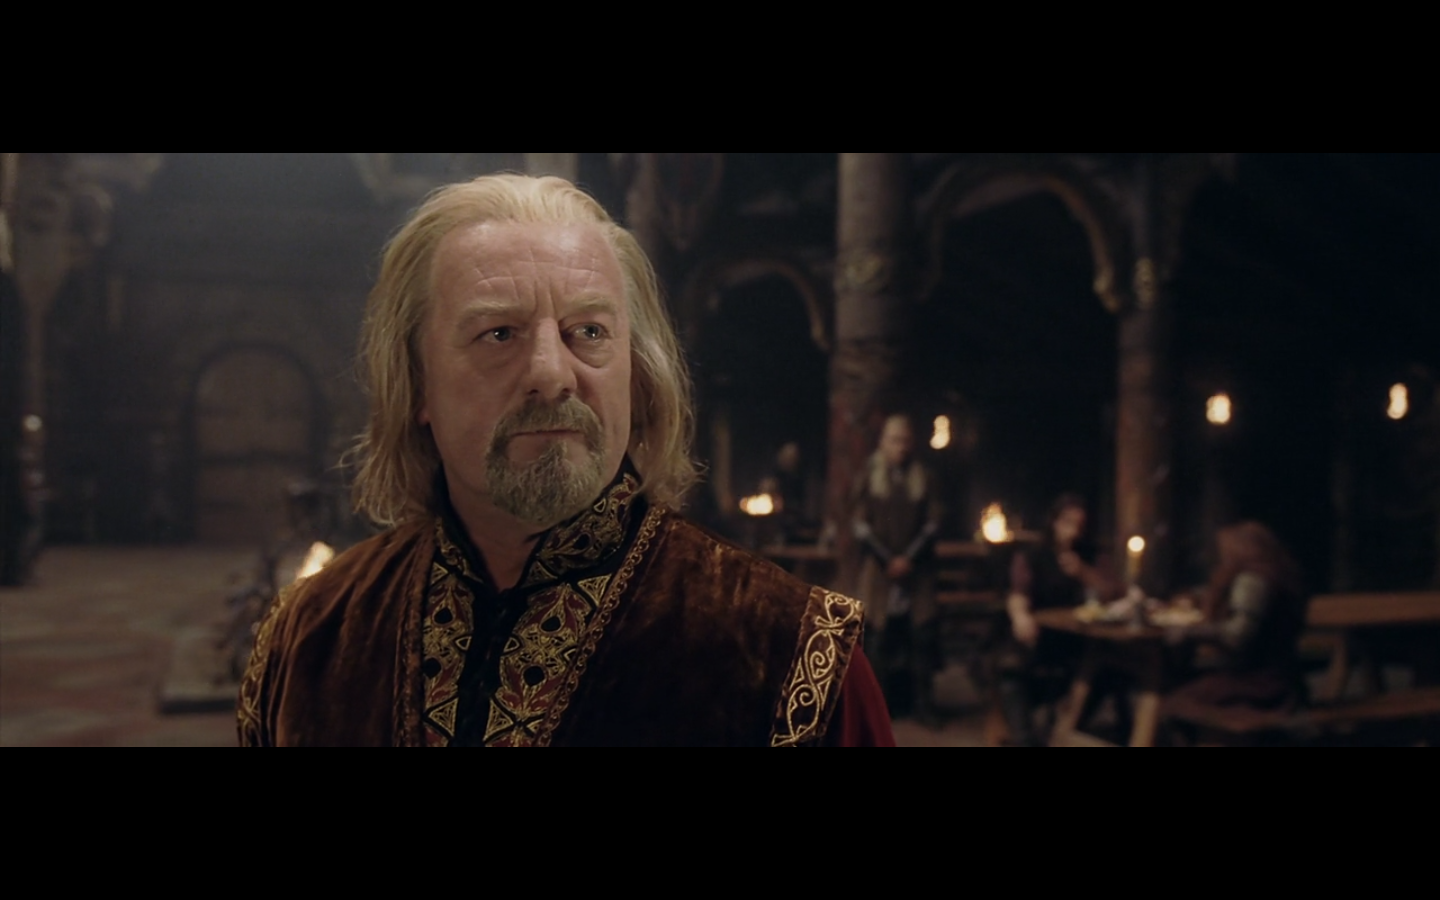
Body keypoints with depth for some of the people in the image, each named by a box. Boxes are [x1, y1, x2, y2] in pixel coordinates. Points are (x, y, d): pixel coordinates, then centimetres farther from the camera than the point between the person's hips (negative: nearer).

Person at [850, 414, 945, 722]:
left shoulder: (925, 477, 6)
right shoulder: (868, 477, 4)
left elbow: (933, 522, 2)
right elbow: (860, 523, 0)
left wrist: (909, 558, -9)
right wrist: (886, 559, -9)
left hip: (917, 568, 1)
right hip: (879, 568, 0)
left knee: (921, 632, -4)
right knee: (880, 633, -3)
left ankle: (924, 703, 3)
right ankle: (884, 701, 7)